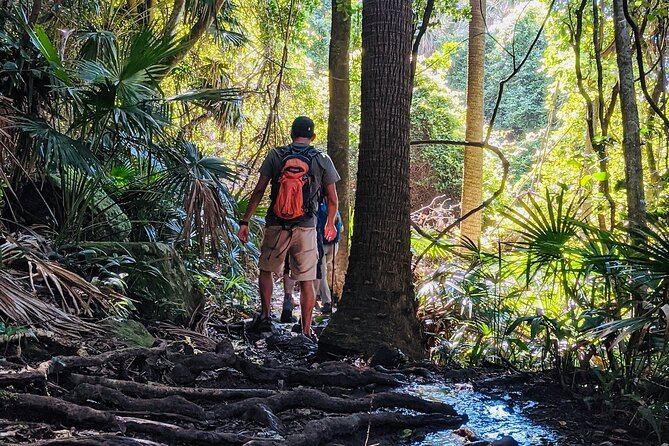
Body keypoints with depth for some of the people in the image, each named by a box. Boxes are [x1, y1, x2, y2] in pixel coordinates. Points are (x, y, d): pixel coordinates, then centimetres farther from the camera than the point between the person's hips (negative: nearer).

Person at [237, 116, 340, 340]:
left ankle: (265, 316, 13)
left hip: (276, 225, 0)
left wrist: (245, 221, 2)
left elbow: (259, 190, -3)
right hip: (306, 228, 0)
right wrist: (330, 224, 21)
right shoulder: (322, 160, 2)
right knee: (306, 280, 5)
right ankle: (306, 331, 7)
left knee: (266, 270, 21)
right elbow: (332, 199, 4)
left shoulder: (275, 155, 1)